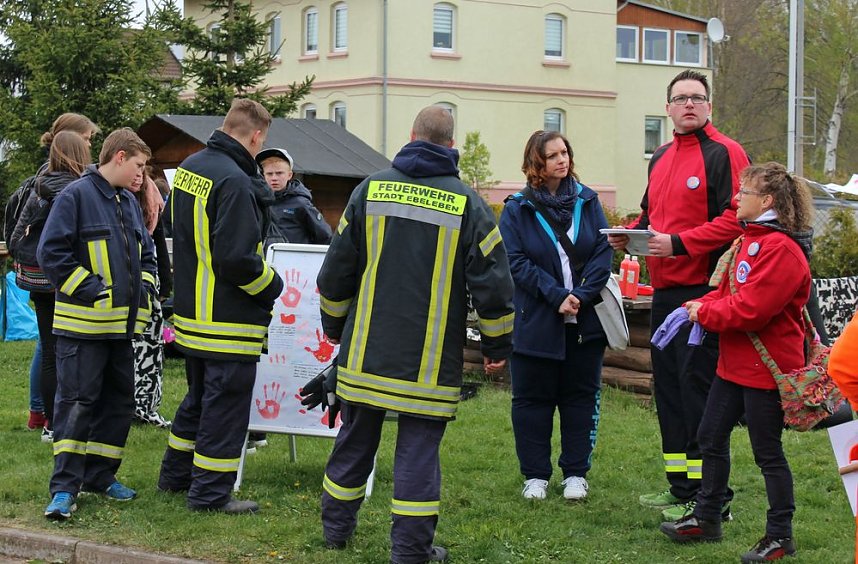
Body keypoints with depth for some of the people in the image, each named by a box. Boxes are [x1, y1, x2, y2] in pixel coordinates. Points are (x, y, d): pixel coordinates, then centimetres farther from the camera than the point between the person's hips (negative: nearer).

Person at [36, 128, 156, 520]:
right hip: (83, 322, -8)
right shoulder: (76, 196, -10)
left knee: (119, 400, 11)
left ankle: (100, 476, 21)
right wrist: (91, 290, -16)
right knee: (77, 400, -8)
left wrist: (144, 289, 8)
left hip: (122, 325, 8)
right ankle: (65, 487, -6)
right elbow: (52, 253, -15)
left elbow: (145, 253, 26)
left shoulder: (128, 203, 14)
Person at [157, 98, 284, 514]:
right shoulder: (234, 181, -22)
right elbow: (238, 258, -26)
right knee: (226, 403, 1)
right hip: (229, 319, -9)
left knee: (199, 397, 23)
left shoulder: (189, 167, 8)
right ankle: (210, 492, 7)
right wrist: (272, 286, -10)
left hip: (192, 310, 9)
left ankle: (176, 475, 33)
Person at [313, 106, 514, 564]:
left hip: (366, 352, 3)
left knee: (356, 437, 15)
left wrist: (334, 324, 21)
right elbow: (492, 281, -5)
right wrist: (497, 343, 7)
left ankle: (337, 526, 27)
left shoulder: (371, 189, 2)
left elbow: (337, 266, 7)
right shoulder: (467, 203, -5)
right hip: (430, 361, -3)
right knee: (419, 447, 1)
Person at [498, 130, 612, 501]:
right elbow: (516, 262, -9)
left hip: (584, 321, 2)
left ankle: (576, 473, 18)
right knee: (532, 398, 5)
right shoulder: (517, 209, -2)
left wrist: (581, 296, -14)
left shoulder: (587, 202, 5)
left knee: (580, 397, 7)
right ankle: (535, 475, 15)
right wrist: (556, 296, -17)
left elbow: (603, 253, -1)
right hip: (535, 323, -2)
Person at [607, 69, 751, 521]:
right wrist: (631, 233, 8)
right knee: (668, 384, 12)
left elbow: (735, 218, -18)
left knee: (697, 385, -9)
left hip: (702, 289, -9)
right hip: (664, 290, 9)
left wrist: (679, 243, -22)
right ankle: (681, 487, 21)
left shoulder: (723, 153, -9)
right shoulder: (661, 158, 18)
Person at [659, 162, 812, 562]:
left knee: (767, 451, 0)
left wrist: (705, 313, -14)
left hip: (765, 368, -10)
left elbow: (751, 309, -26)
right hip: (734, 363, 10)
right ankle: (706, 518, 28)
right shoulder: (748, 240, 12)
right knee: (711, 437, 15)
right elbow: (729, 292, 16)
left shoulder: (781, 250, -21)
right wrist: (699, 307, -3)